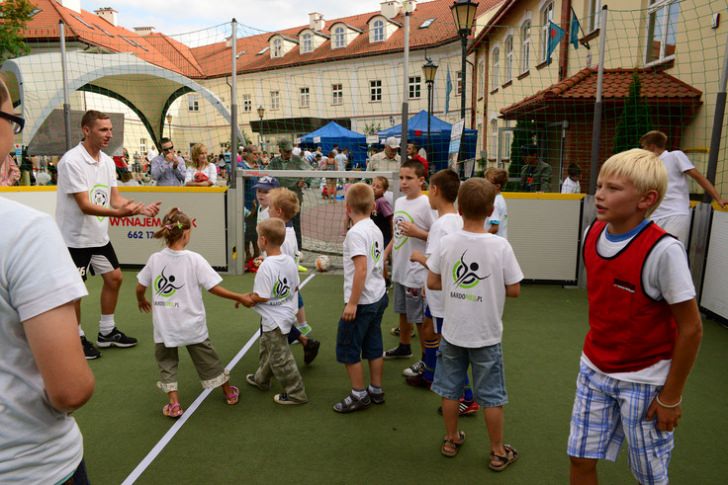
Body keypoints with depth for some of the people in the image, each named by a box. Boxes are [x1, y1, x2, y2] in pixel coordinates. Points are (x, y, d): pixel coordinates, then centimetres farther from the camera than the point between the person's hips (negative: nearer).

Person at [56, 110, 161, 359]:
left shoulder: (107, 161, 3)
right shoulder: (71, 161, -21)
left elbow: (114, 197, 3)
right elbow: (85, 205, -26)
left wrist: (140, 208, -14)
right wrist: (118, 213, -40)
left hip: (99, 235, 8)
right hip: (75, 237, -8)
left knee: (114, 278, 12)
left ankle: (107, 332, 27)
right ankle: (77, 338, 22)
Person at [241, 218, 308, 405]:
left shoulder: (266, 266, -27)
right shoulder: (290, 260, -2)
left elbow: (261, 297, -27)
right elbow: (295, 287, 8)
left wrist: (249, 299, -7)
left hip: (274, 320, -9)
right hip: (286, 312, 9)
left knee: (280, 358, 5)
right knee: (268, 349, 28)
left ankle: (295, 393, 16)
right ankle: (261, 379, 47)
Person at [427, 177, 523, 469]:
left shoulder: (446, 242, -10)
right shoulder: (500, 246, -16)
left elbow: (432, 283, -3)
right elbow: (514, 290, -10)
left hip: (453, 332, 2)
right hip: (486, 336, -2)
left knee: (450, 390, 18)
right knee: (491, 397, 13)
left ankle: (451, 440, 36)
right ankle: (498, 453, 29)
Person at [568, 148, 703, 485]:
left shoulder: (663, 250, -23)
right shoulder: (592, 234, -4)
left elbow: (691, 329, -16)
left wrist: (671, 397, -10)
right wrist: (596, 350, 14)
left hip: (644, 381, -5)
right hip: (594, 371, 5)